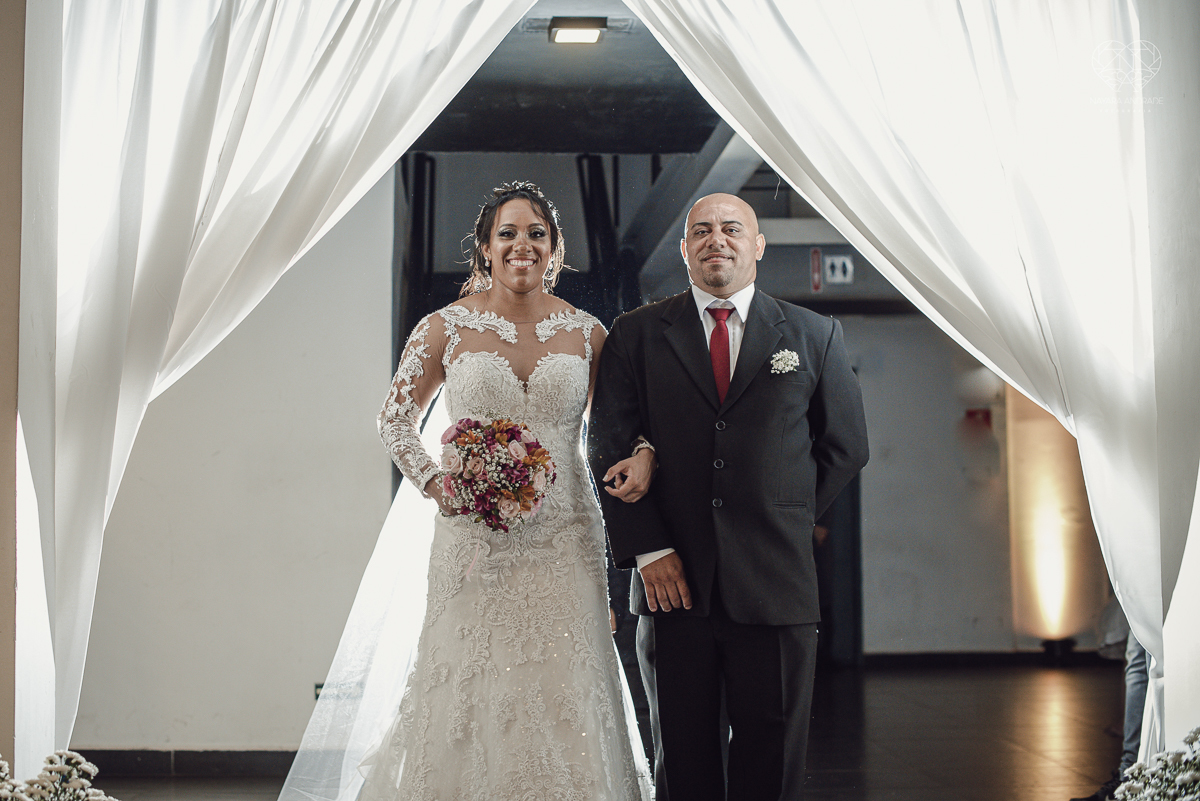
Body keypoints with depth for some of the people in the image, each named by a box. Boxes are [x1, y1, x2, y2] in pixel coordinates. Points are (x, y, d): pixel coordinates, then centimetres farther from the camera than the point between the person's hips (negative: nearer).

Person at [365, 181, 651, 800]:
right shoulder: (446, 328, 2)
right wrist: (435, 482, -4)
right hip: (474, 535, -1)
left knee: (562, 690, 0)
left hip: (563, 535, 1)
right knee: (472, 687, 3)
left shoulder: (586, 333, 6)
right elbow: (396, 417, 10)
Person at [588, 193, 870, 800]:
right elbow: (607, 448, 2)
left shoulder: (814, 335, 8)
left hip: (775, 585, 0)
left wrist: (784, 523, 5)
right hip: (674, 582, 0)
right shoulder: (636, 334, 7)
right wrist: (648, 550, -8)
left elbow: (845, 447, 12)